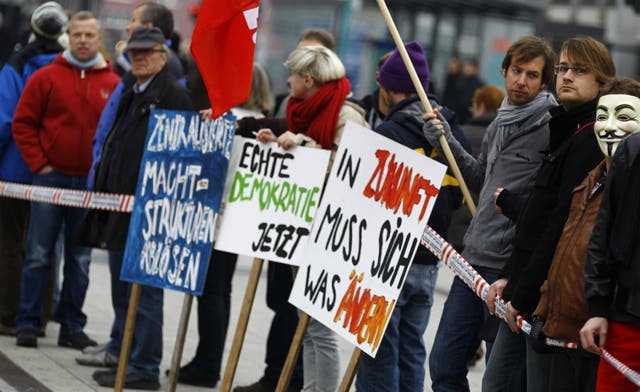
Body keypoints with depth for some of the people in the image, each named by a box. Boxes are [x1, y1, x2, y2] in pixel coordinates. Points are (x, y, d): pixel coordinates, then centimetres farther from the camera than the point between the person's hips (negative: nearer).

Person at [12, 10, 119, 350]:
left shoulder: (113, 84, 4)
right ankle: (27, 324, 6)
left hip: (91, 183, 2)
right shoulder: (47, 77, 0)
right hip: (51, 177, -2)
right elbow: (23, 122, 0)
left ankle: (72, 327, 13)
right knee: (38, 256, 0)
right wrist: (38, 164, -6)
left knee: (80, 260, 7)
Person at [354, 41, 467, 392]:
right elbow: (458, 197, 11)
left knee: (379, 354, -1)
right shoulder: (452, 133, 6)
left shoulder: (388, 133, -16)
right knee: (411, 351, 14)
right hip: (429, 261, 7)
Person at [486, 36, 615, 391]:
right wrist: (510, 278, 10)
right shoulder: (565, 132, 16)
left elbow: (562, 226, -19)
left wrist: (523, 295, -14)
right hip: (526, 287, 10)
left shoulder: (589, 141, -14)